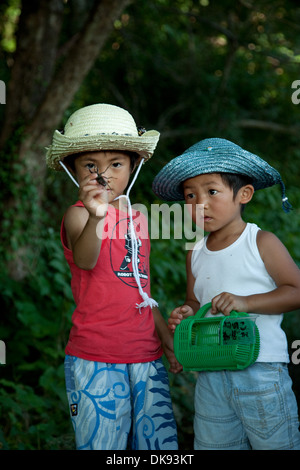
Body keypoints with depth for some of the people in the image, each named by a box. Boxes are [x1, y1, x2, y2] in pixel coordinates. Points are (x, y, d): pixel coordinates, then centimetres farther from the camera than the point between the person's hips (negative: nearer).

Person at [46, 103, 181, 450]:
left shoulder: (137, 217, 13)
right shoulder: (78, 216, -9)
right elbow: (84, 259, -33)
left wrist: (165, 334, 19)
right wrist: (95, 217, -51)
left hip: (146, 355, 6)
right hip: (95, 359, -6)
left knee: (160, 442, 7)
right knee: (102, 444, -2)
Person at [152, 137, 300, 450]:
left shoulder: (262, 243, -7)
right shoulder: (196, 253, 8)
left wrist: (245, 302, -19)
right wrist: (185, 314, -4)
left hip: (261, 369, -5)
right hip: (210, 375, 5)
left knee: (275, 442, 3)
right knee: (211, 443, 13)